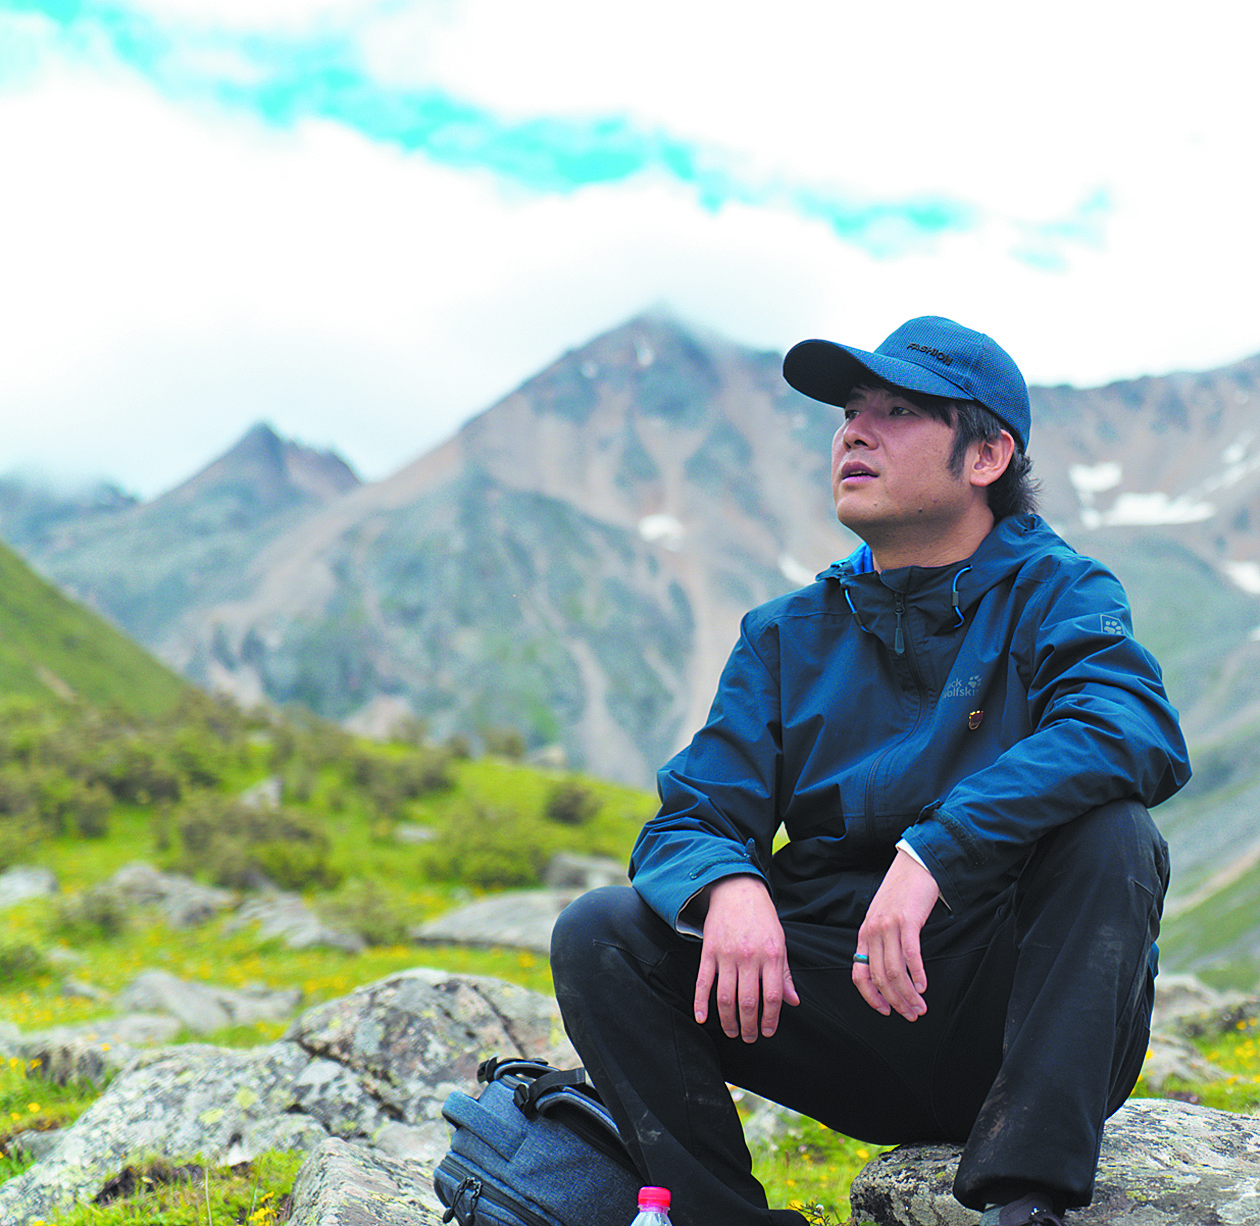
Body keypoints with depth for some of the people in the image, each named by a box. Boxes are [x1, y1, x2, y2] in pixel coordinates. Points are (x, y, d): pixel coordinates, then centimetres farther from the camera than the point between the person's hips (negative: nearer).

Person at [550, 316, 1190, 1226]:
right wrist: (727, 886, -23)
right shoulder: (788, 637, 9)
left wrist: (932, 854, -36)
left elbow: (1140, 731, -24)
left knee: (1109, 832, -29)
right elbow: (689, 822, 2)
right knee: (601, 935, -14)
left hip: (1027, 1016, -2)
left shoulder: (1059, 594, -2)